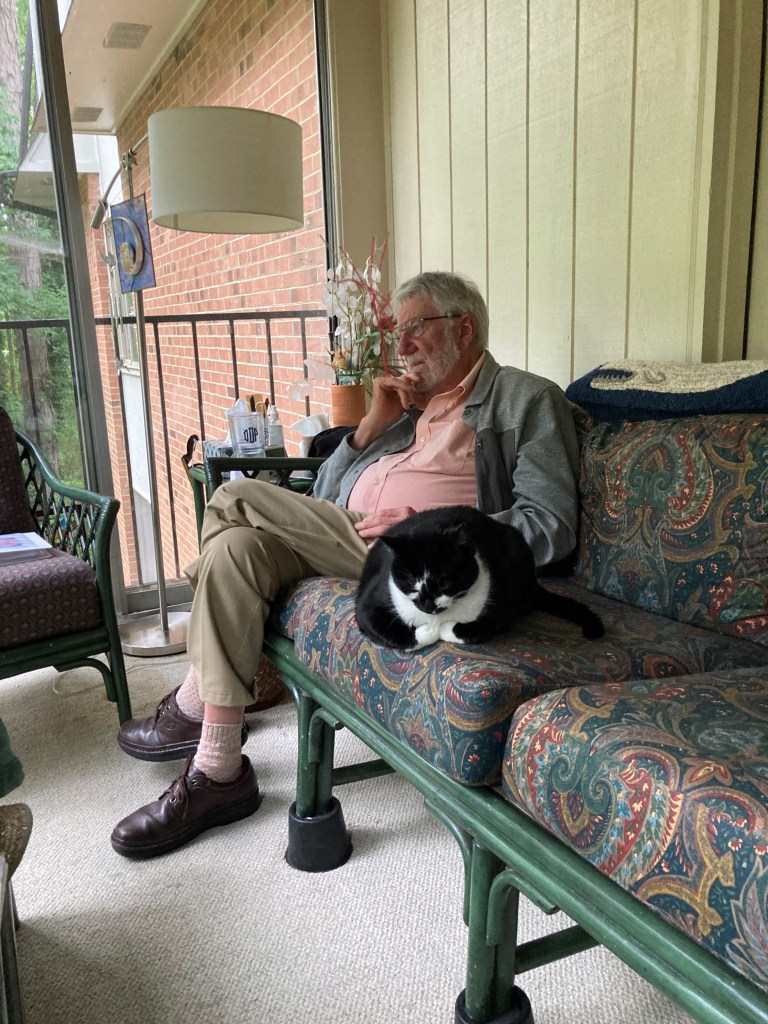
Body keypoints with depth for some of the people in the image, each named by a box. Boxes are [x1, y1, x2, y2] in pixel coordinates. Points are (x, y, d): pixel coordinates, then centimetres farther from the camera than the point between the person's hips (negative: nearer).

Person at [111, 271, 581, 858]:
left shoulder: (524, 400, 6)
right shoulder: (411, 403, 27)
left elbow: (551, 527, -9)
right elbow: (325, 501, 22)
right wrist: (374, 423, 8)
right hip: (347, 541, 8)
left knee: (236, 498, -16)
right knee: (237, 547, -19)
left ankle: (193, 706, 0)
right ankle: (217, 771, -10)